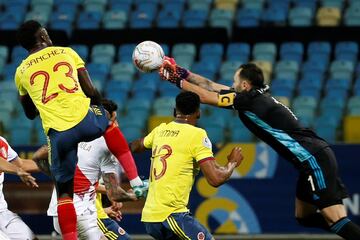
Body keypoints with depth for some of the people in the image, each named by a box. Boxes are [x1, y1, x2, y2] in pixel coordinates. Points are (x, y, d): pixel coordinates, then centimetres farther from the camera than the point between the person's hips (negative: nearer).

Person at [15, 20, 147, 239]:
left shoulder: (21, 72, 17)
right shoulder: (67, 52, 13)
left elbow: (30, 113, 28)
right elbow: (91, 92, 10)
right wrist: (99, 107, 30)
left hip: (57, 133, 0)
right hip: (84, 119, 0)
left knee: (64, 193, 13)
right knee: (109, 122, 35)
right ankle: (136, 182, 28)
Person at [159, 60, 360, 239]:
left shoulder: (249, 99, -10)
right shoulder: (259, 94, 15)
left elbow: (205, 96, -3)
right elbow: (211, 86, 22)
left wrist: (178, 81, 9)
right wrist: (183, 73, 23)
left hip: (315, 159, -10)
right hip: (314, 157, 10)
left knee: (336, 220, -17)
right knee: (304, 216, 17)